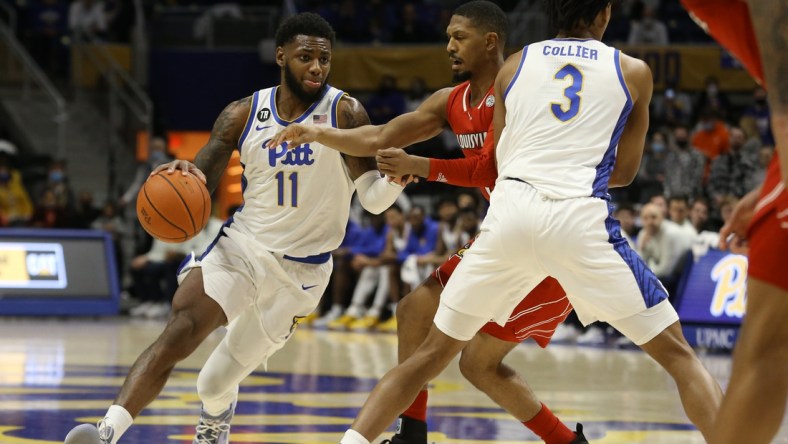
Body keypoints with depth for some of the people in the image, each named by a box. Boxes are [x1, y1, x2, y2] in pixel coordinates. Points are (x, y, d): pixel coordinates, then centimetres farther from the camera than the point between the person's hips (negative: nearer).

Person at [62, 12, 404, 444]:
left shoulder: (344, 113, -8)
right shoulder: (243, 115, -1)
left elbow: (373, 199, -12)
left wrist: (396, 177, -35)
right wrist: (186, 176, -25)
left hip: (300, 267, -1)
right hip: (240, 245, 1)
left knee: (216, 384, 8)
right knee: (178, 332, -26)